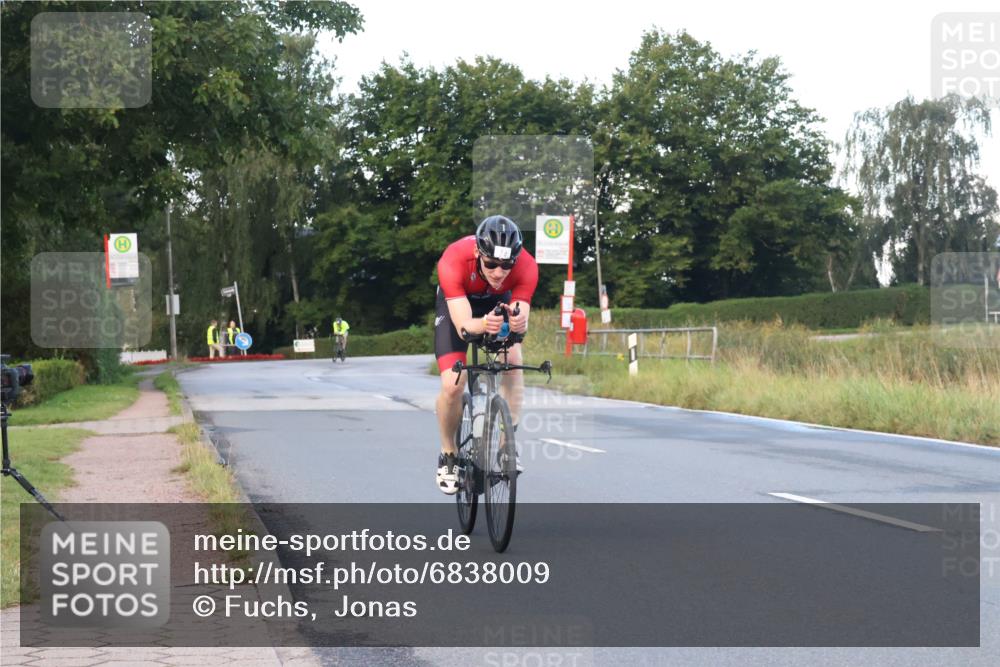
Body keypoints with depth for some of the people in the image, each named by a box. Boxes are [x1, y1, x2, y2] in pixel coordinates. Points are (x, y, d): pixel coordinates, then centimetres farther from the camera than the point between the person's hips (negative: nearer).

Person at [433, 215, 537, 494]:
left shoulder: (526, 267, -35)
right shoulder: (453, 261, -40)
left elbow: (522, 321, -38)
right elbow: (463, 325, -44)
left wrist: (518, 322, -61)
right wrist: (484, 325, -66)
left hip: (500, 303, 2)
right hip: (456, 304, -2)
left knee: (512, 360, -25)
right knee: (452, 385, -16)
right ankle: (448, 455, 8)